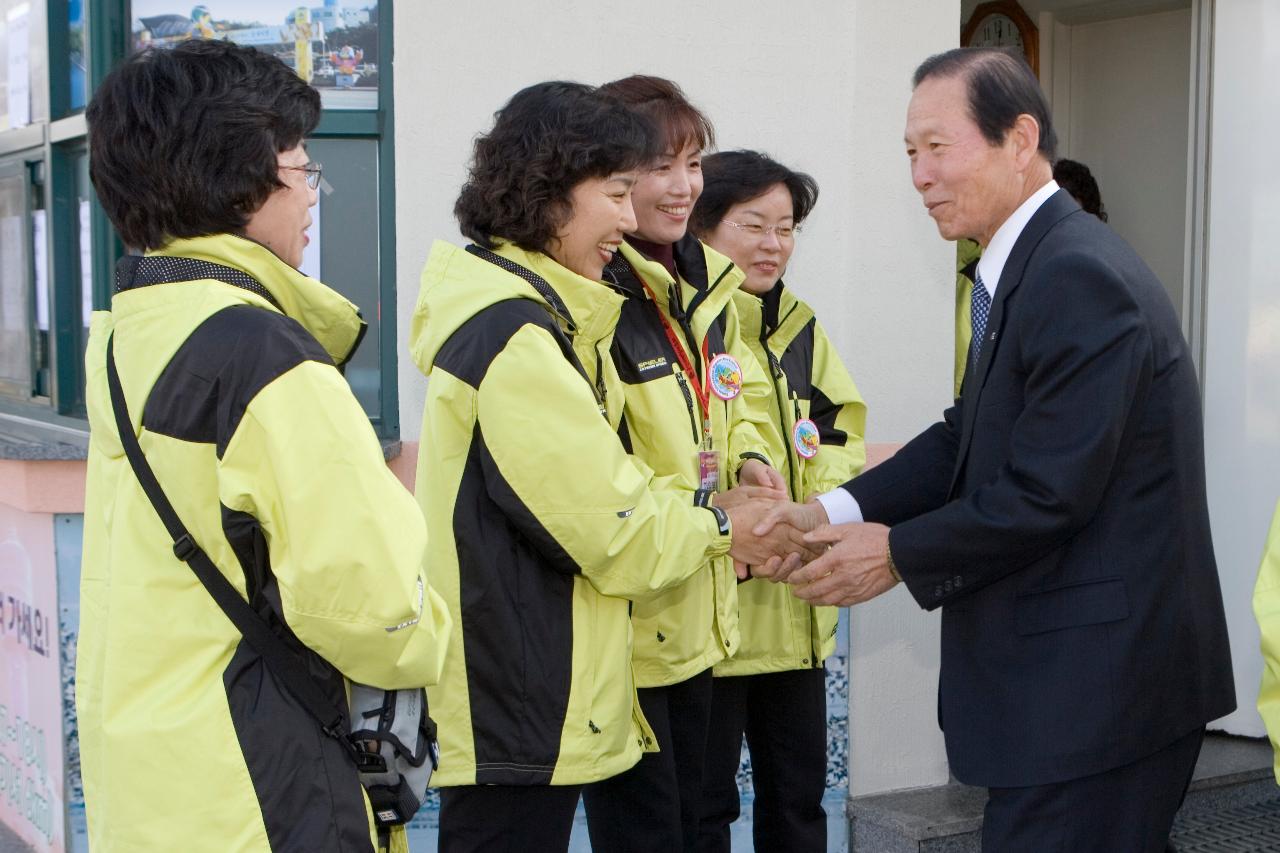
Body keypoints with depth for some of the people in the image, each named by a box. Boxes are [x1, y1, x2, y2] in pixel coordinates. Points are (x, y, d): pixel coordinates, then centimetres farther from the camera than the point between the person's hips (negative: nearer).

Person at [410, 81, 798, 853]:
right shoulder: (515, 339, -19)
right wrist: (719, 530, -1)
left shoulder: (536, 316, 14)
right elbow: (611, 527, -18)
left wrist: (693, 519, 1)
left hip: (531, 701, 10)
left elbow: (590, 482, 15)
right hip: (516, 715, -10)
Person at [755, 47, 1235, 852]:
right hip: (1082, 670, 10)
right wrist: (834, 512, -2)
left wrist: (898, 553, -10)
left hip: (1093, 681, -10)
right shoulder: (1033, 266, 11)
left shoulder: (1081, 278, -20)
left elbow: (1044, 497, -23)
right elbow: (969, 437, 11)